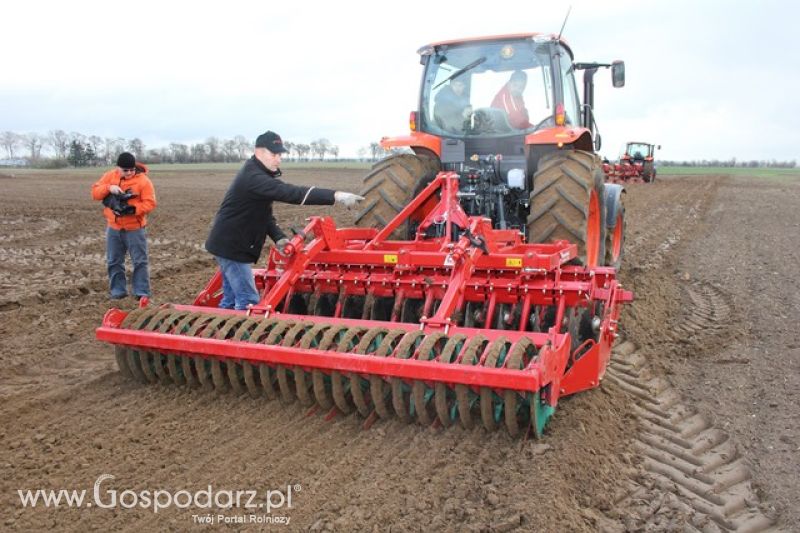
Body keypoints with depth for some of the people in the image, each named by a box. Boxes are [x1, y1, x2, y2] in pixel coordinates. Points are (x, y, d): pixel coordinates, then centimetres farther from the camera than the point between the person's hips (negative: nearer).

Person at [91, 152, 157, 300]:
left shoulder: (143, 180, -11)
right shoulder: (110, 176, 3)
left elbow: (150, 203, -14)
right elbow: (95, 192, 1)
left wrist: (134, 209, -28)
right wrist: (109, 188, -17)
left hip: (135, 229, -4)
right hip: (113, 228, 4)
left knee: (139, 262, -1)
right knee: (114, 261, 11)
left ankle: (142, 293, 5)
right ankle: (118, 291, 23)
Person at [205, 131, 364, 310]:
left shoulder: (260, 174, 10)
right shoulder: (253, 177, -24)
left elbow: (264, 214, 13)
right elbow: (289, 192, -36)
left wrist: (278, 238, -6)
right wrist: (335, 196, -41)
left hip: (231, 244, 10)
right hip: (231, 246, -10)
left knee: (231, 299, 16)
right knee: (248, 300, -9)